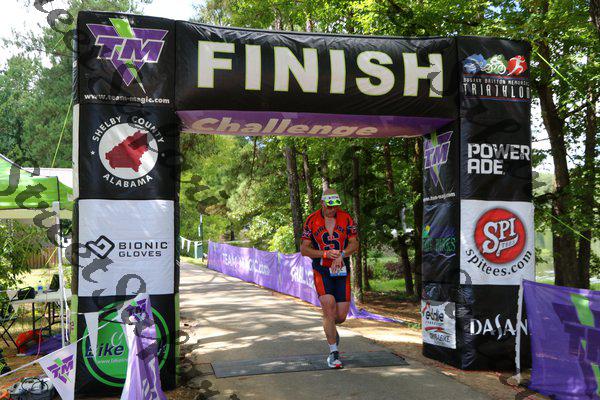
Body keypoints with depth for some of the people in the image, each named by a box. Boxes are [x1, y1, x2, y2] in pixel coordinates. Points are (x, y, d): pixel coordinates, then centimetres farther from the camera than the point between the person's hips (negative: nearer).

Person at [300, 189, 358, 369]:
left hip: (342, 270, 2)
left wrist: (341, 255, -18)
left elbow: (354, 244, 2)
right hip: (321, 271, -2)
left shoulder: (346, 219, 1)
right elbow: (304, 249, -2)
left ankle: (331, 329, 38)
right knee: (328, 307, -17)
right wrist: (325, 254, -17)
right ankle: (334, 353, -5)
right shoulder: (312, 220, -3)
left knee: (341, 316, 0)